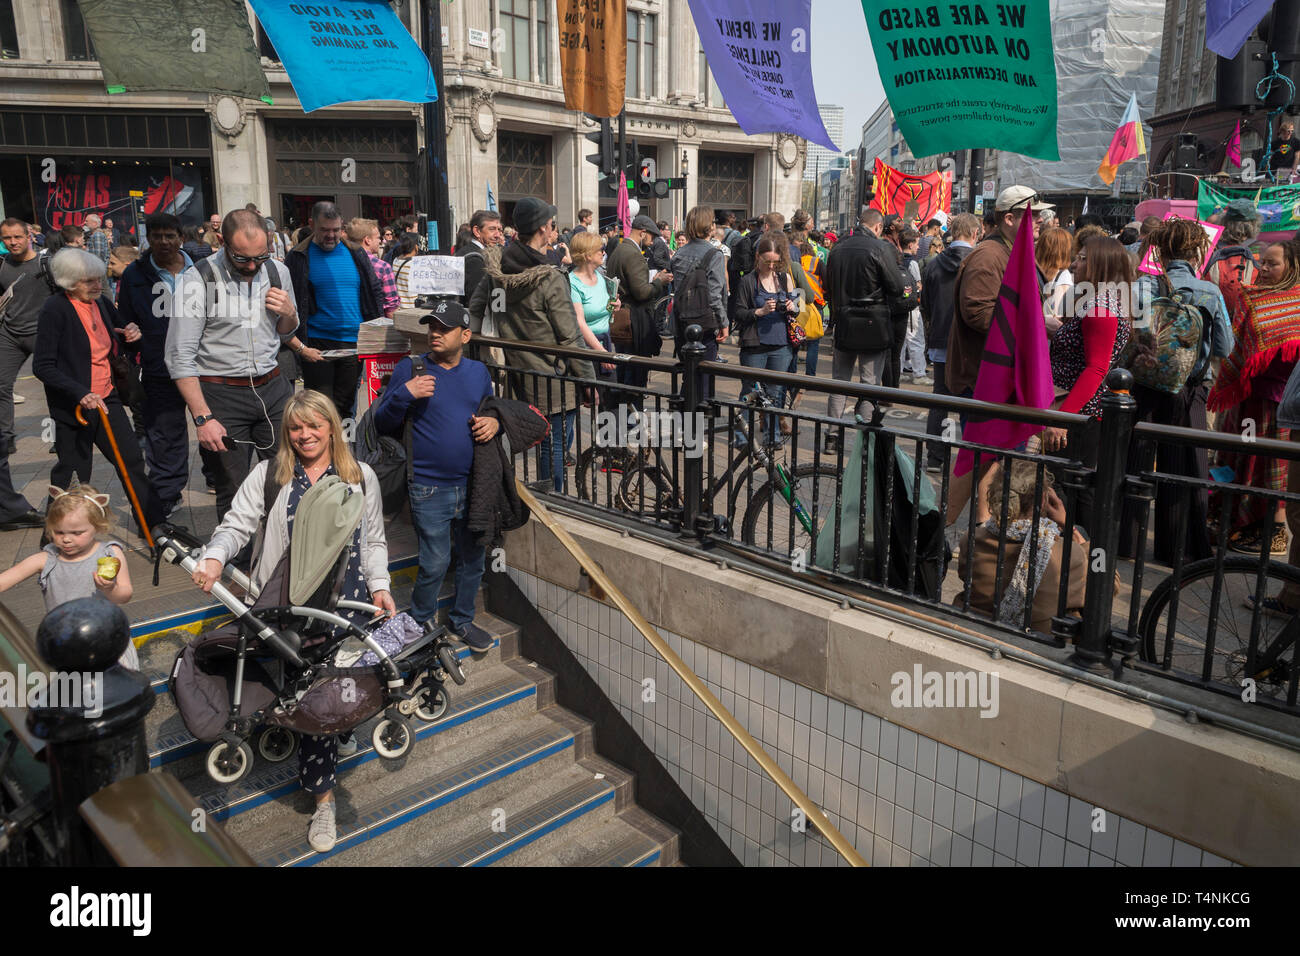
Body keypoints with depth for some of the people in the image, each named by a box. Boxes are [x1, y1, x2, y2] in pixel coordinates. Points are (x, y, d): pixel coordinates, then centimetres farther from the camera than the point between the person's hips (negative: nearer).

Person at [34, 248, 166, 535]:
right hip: (73, 406, -6)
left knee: (132, 460, 7)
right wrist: (80, 394, -28)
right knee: (73, 474, 3)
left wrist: (131, 334, -3)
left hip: (107, 399, 6)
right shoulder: (55, 309, -14)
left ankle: (154, 524, 16)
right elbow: (43, 366, -16)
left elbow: (114, 349, 21)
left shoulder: (101, 303, 5)